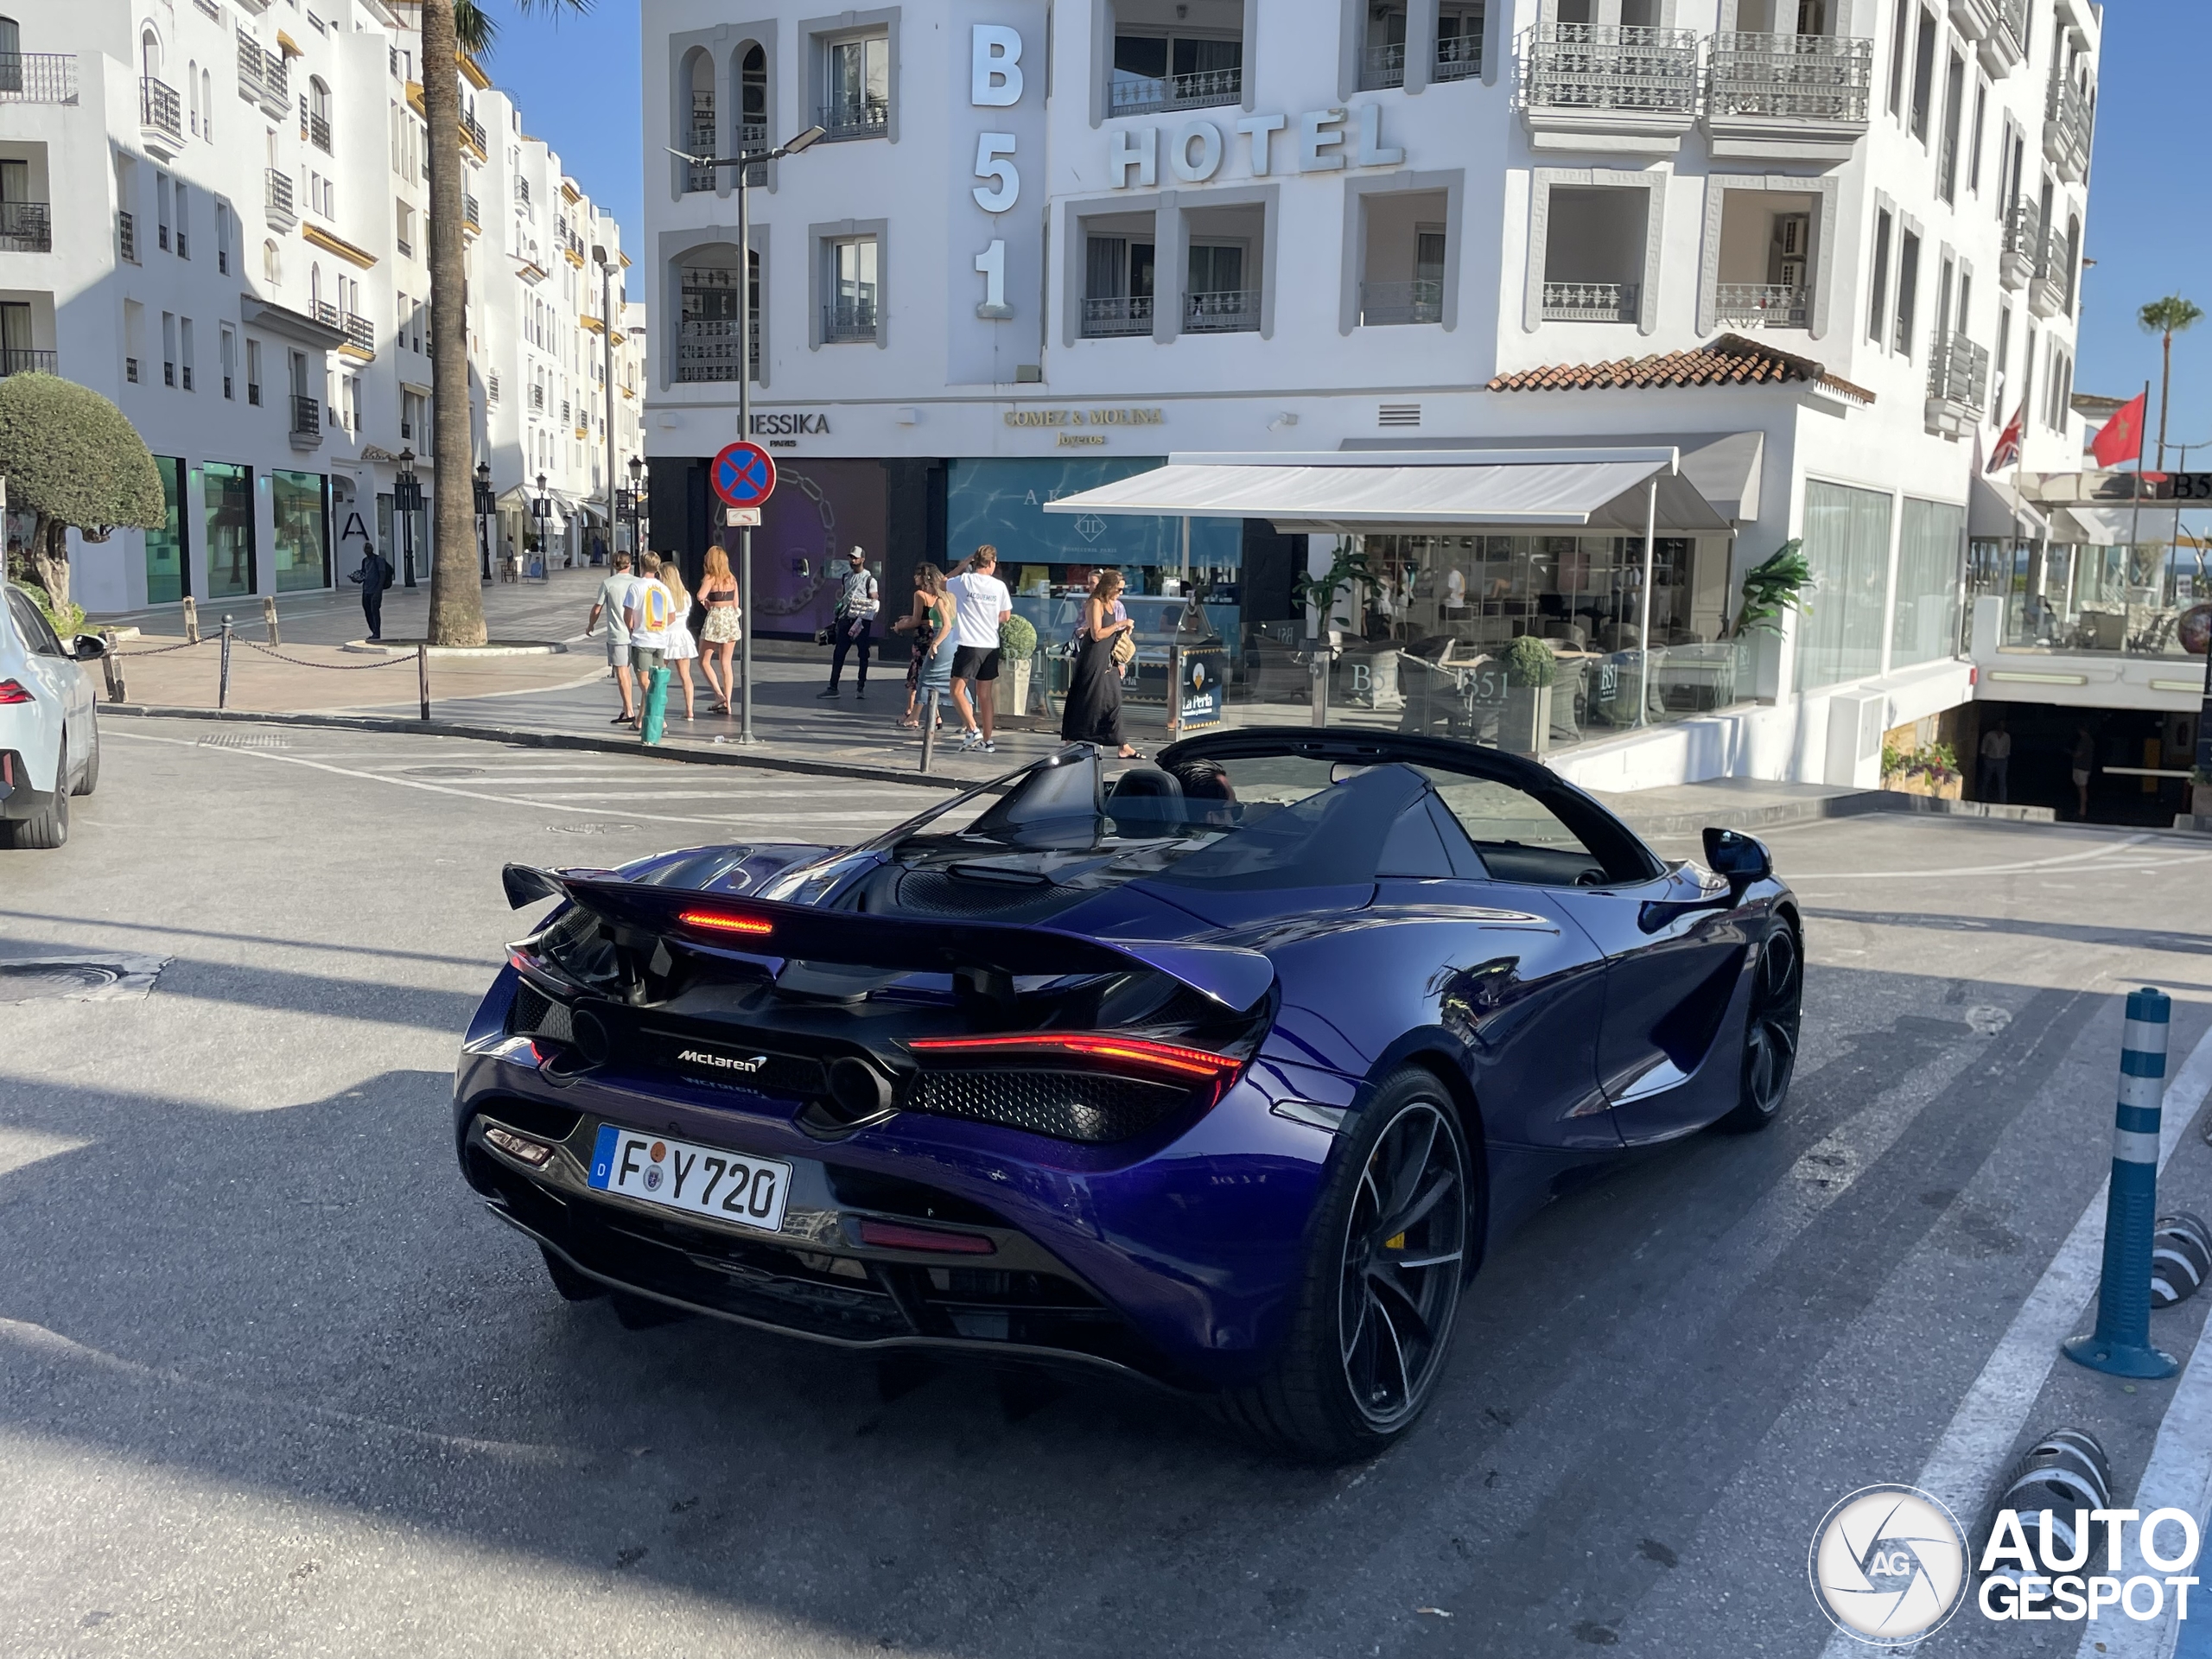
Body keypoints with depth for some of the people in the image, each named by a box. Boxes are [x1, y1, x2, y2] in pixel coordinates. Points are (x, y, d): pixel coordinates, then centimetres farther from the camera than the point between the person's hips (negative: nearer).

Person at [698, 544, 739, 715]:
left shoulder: (710, 578, -8)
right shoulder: (732, 579, 8)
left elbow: (700, 596, -24)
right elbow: (736, 604, 11)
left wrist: (705, 601, -3)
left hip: (716, 619, -5)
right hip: (731, 618, 5)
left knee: (704, 661, 6)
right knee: (726, 663, 8)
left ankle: (719, 695, -9)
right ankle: (727, 702, 5)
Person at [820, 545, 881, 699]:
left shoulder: (869, 578, -3)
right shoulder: (846, 576, 14)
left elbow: (874, 601, -6)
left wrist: (863, 618, -18)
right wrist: (837, 618, 17)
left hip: (862, 620, -5)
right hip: (846, 618, 5)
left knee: (863, 654, 3)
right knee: (838, 653, 3)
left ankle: (861, 688, 9)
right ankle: (833, 687, 5)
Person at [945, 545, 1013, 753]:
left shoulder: (963, 581, -4)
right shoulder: (999, 586, 2)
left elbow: (943, 584, 17)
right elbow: (1006, 617, 11)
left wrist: (964, 563, 20)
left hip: (968, 645, -4)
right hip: (991, 647, 4)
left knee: (958, 690, 1)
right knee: (985, 695, 11)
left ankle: (973, 730, -13)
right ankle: (987, 740, 13)